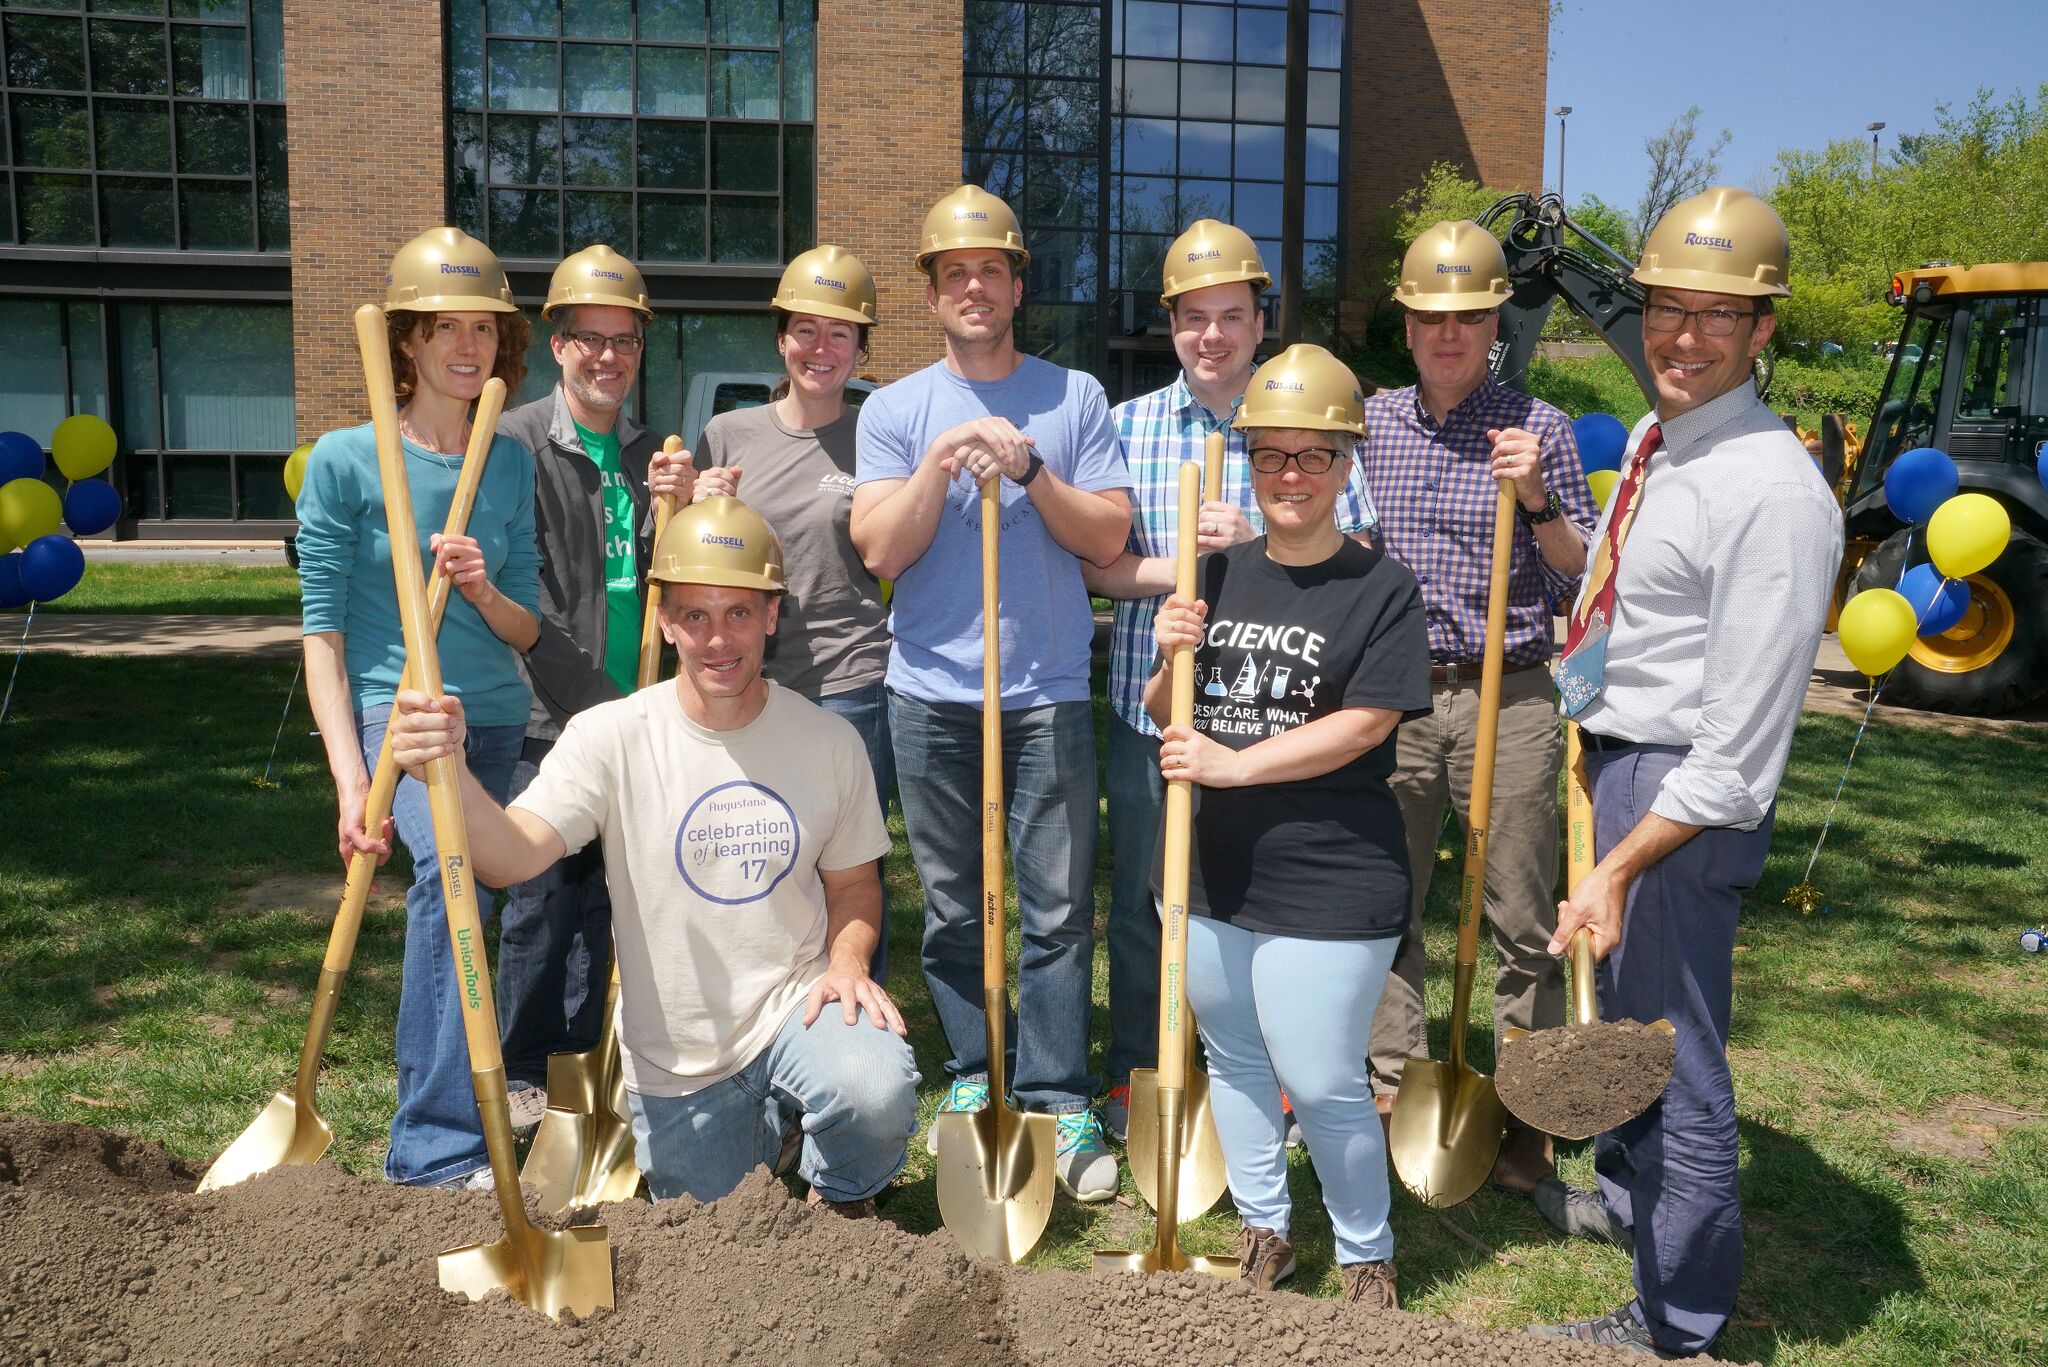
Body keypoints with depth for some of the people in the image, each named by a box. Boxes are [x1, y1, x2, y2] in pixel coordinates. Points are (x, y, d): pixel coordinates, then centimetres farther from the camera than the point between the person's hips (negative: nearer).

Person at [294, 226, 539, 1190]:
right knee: (448, 864, -29)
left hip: (494, 714, 5)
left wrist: (483, 587, -14)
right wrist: (350, 780, -13)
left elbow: (526, 630, 10)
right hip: (392, 708, -5)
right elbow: (322, 631, -5)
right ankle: (439, 1147, -24)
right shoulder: (344, 460, -4)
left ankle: (442, 1113, 30)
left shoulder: (511, 464, 8)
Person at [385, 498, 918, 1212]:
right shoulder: (611, 736, -13)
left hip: (794, 1007, 0)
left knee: (877, 1097, -32)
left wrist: (848, 961, -13)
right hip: (672, 1056, 1)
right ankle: (761, 1123, 46)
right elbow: (513, 854, -27)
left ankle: (839, 1193, 6)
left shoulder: (830, 740, -6)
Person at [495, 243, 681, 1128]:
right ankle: (520, 1071, 16)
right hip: (547, 715, -5)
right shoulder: (516, 442, -4)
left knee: (604, 893, 13)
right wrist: (594, 703, -20)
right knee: (538, 898, 1)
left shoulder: (652, 453, 12)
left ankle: (581, 1057, 27)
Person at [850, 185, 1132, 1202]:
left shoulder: (1074, 398, 7)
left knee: (1059, 908, -1)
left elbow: (1108, 538, 1)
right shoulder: (895, 410, 7)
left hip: (1049, 690, -1)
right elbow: (880, 551, -2)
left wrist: (1031, 471, -12)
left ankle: (1060, 1101, 7)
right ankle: (973, 1075, 23)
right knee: (951, 906, 9)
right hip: (931, 694, 1)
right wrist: (940, 462, -15)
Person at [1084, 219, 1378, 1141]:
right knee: (1140, 896, 10)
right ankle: (1131, 1075, 27)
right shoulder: (1125, 426, 7)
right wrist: (1177, 568, -15)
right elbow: (1091, 564, 2)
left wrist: (1258, 547, -15)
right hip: (1148, 699, 1)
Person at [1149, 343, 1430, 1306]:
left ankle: (1366, 1256, 24)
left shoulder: (1382, 587, -7)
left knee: (1321, 1083, -1)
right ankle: (1264, 1228, 39)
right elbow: (1166, 719, 11)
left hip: (1329, 883, -5)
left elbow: (1365, 724, -16)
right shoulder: (1218, 575, 7)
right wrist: (1170, 660, -11)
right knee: (1232, 1058, 18)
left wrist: (1231, 764, -20)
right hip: (1213, 868, 6)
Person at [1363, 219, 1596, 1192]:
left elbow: (1584, 578, 0)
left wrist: (1538, 500, -13)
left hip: (1507, 698, -3)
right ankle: (1393, 1085, 25)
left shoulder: (1538, 429, 2)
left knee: (1521, 919, 3)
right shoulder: (1368, 423, 10)